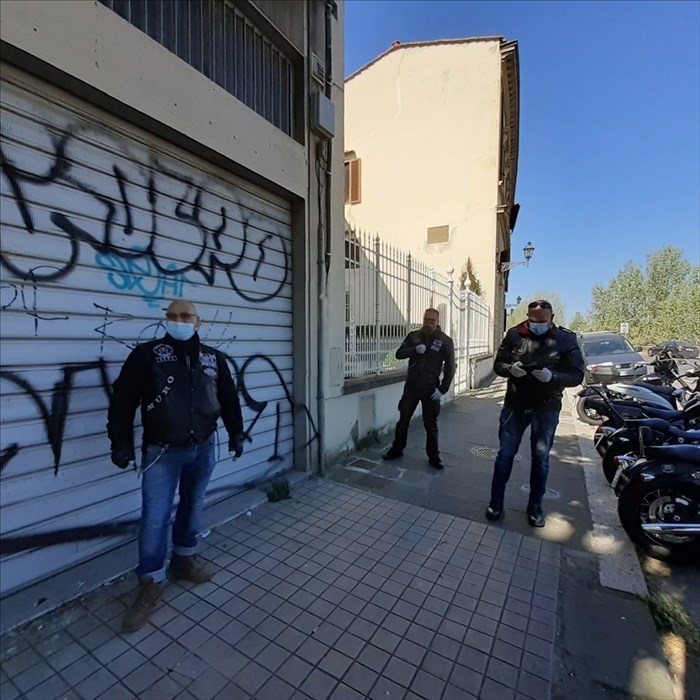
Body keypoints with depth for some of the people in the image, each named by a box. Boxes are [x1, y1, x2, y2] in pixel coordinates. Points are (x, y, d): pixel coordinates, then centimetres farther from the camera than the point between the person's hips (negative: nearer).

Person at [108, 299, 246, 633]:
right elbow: (123, 400, -5)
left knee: (193, 506, 17)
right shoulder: (146, 354, -6)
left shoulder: (213, 358, 2)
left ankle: (183, 560, 39)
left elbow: (229, 399, 10)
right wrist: (121, 444, -7)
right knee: (155, 517, 2)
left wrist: (236, 434, 11)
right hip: (161, 452, -3)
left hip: (203, 449, 3)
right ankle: (150, 586, 21)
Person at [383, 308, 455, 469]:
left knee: (430, 425, 9)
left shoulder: (445, 341, -6)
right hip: (411, 386, 2)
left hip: (430, 389, -2)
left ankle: (433, 457, 24)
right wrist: (415, 350, -21)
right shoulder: (413, 336, 1)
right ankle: (397, 449, 28)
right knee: (403, 420, 11)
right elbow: (399, 354, -4)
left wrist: (442, 389, -11)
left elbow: (450, 368, -5)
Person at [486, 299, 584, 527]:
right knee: (505, 454, 7)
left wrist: (552, 376, -26)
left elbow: (577, 375, -6)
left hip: (546, 408, 0)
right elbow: (498, 364, 3)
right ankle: (496, 502, 22)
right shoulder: (515, 334, -2)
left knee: (541, 458, 11)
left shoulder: (566, 339, -5)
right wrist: (510, 369, -19)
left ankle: (535, 507, 29)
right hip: (515, 404, 1)